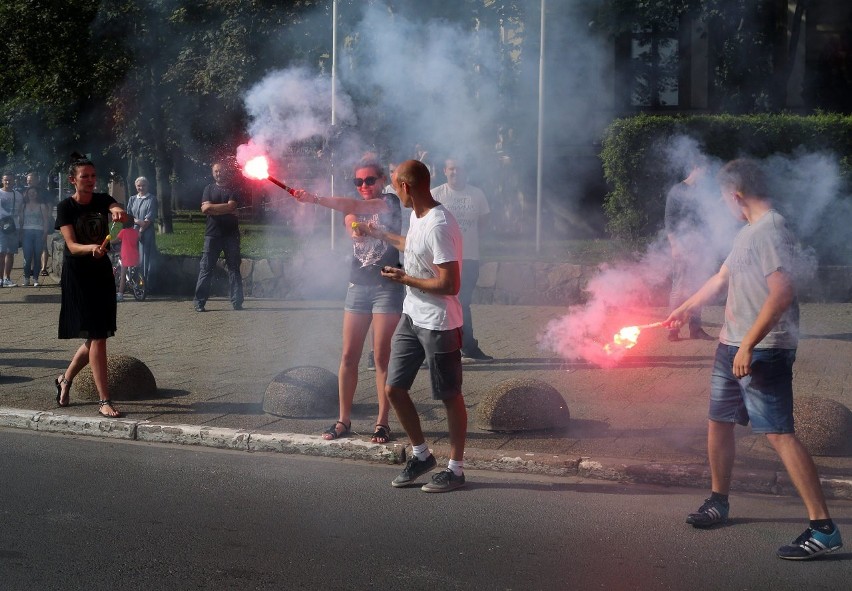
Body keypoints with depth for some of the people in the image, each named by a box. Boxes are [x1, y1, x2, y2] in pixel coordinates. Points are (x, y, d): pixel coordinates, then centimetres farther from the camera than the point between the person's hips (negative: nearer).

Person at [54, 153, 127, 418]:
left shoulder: (102, 200, 3)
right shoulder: (66, 207, -8)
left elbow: (117, 208, -19)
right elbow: (72, 246, -18)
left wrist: (119, 213, -44)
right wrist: (91, 248, -39)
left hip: (102, 272, 5)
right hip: (77, 275, -5)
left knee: (96, 336, 10)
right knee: (96, 337, -11)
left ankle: (65, 380, 34)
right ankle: (104, 401, -9)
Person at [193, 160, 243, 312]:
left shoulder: (233, 190, 9)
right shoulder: (209, 189, 12)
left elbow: (231, 206, -9)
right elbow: (205, 208, -2)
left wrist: (212, 207, -7)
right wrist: (225, 209, -8)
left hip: (231, 233, 0)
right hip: (212, 234, 0)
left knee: (234, 267, 1)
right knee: (206, 267, -2)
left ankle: (237, 301, 3)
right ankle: (199, 302, -1)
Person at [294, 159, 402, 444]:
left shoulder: (391, 203, -3)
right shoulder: (354, 209, 14)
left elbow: (355, 206, -20)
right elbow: (351, 220, -9)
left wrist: (316, 199, -30)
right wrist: (355, 228, -34)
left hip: (387, 286, -5)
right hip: (358, 285, 5)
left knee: (381, 356, -4)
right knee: (349, 356, 2)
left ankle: (382, 422, 2)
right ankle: (344, 420, 9)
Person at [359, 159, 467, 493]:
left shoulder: (440, 226, -24)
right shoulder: (416, 217, 6)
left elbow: (450, 284, -27)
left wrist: (404, 279, -16)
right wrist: (381, 235, 39)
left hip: (439, 324, -9)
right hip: (412, 317, 9)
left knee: (450, 396, 5)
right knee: (394, 388, 10)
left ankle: (455, 469, 17)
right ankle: (421, 455, 26)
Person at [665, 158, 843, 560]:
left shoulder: (771, 231, -16)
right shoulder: (748, 232, 15)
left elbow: (782, 293, -26)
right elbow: (722, 278, 31)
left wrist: (749, 345, -27)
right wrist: (685, 309, 43)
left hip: (764, 351, -10)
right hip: (732, 346, 10)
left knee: (779, 433, -15)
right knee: (719, 422, 18)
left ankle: (823, 528, -15)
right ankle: (718, 501, 35)